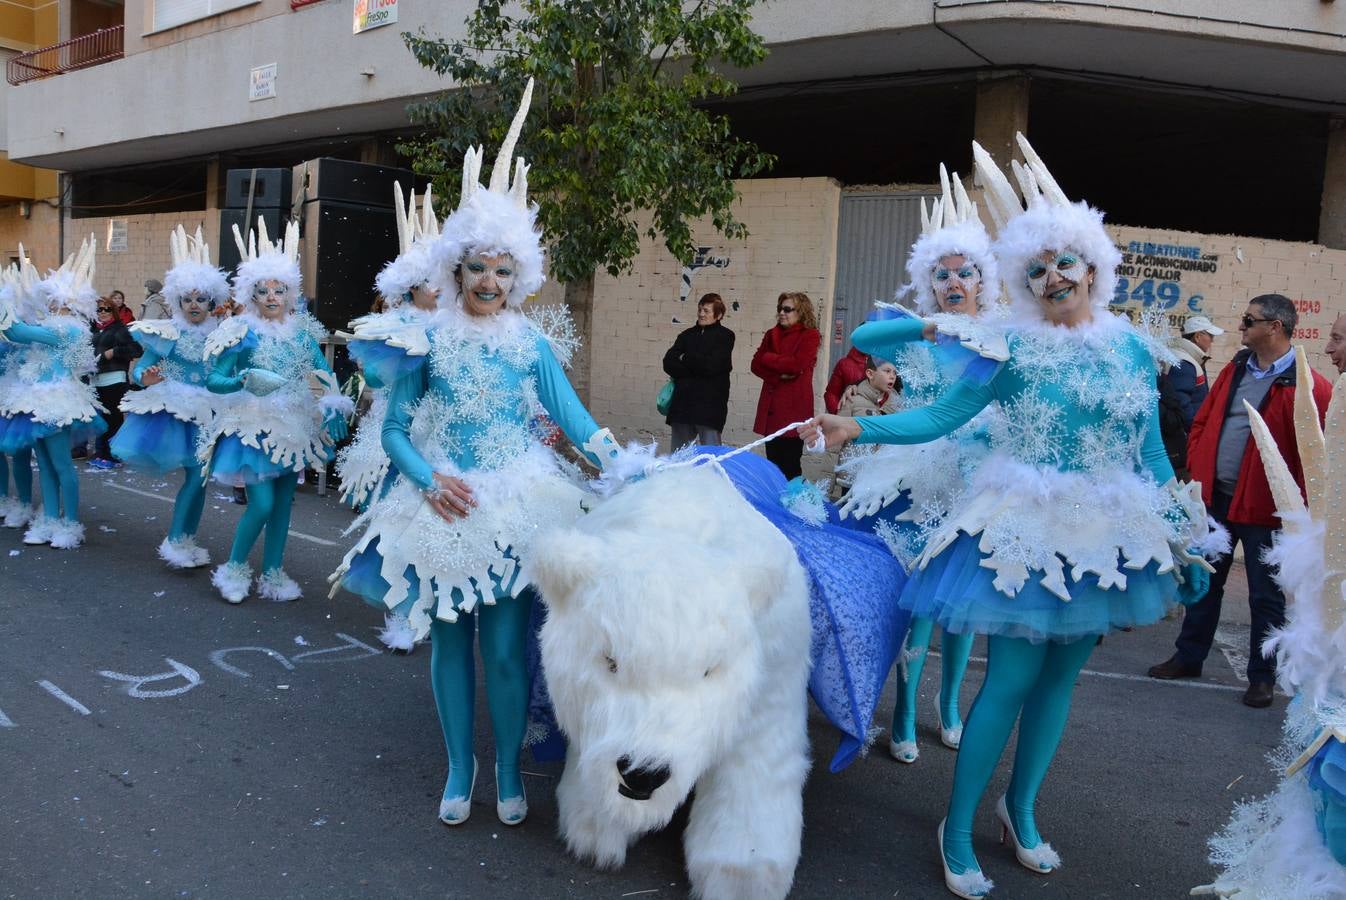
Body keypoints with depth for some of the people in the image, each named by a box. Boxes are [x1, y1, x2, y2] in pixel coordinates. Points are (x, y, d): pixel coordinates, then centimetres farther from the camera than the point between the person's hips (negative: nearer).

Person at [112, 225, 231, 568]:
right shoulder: (165, 332, -2)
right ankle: (177, 542, 4)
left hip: (207, 413, 3)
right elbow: (140, 367, -1)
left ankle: (184, 541, 17)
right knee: (197, 475, -10)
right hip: (172, 410, -3)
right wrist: (145, 378, -22)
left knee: (199, 475, 3)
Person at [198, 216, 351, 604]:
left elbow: (324, 374, 5)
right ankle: (234, 568, 13)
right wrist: (245, 381, -31)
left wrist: (333, 403, -15)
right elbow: (213, 381, -11)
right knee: (262, 503, -11)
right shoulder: (241, 332, -9)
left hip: (294, 426, 5)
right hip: (254, 427, -5)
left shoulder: (302, 330, 3)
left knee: (283, 502, 10)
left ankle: (272, 574, 23)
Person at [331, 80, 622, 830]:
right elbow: (395, 429, 3)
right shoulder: (428, 340, 1)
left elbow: (575, 418, -6)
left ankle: (509, 769, 20)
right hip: (443, 508, 1)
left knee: (507, 646, 1)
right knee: (450, 641, 8)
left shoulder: (532, 343, 1)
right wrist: (428, 478, -14)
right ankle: (460, 767, 26)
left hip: (514, 510, -1)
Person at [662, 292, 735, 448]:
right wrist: (696, 366, -10)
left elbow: (711, 365, -12)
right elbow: (668, 363, 3)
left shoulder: (725, 336, 1)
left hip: (710, 404, -5)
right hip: (682, 403, 5)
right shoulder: (687, 335, 15)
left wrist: (685, 359, 1)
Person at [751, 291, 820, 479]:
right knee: (773, 462, 8)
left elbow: (797, 365, -15)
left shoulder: (810, 335, -1)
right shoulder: (772, 335, 17)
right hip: (771, 405, 6)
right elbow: (756, 364, 8)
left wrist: (768, 358, -2)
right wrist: (778, 375, -9)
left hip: (794, 408, -6)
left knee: (789, 465, -5)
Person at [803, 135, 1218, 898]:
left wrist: (1181, 536, 10)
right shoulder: (1011, 344, -5)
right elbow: (943, 417, -7)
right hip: (1026, 533, -4)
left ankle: (1022, 812, 34)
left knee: (1060, 678, 13)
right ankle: (958, 831, 13)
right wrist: (856, 427, -19)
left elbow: (1150, 453, 10)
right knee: (1010, 680, -4)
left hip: (1104, 535, 4)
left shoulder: (1132, 349, 5)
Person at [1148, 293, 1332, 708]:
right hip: (1216, 499, 6)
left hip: (1264, 508, -6)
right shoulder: (1235, 369, 8)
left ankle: (1262, 677, 20)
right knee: (1205, 582, 15)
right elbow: (1203, 422, 14)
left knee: (1265, 596, 7)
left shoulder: (1308, 386, -11)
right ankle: (1189, 657, 29)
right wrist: (1196, 472, 5)